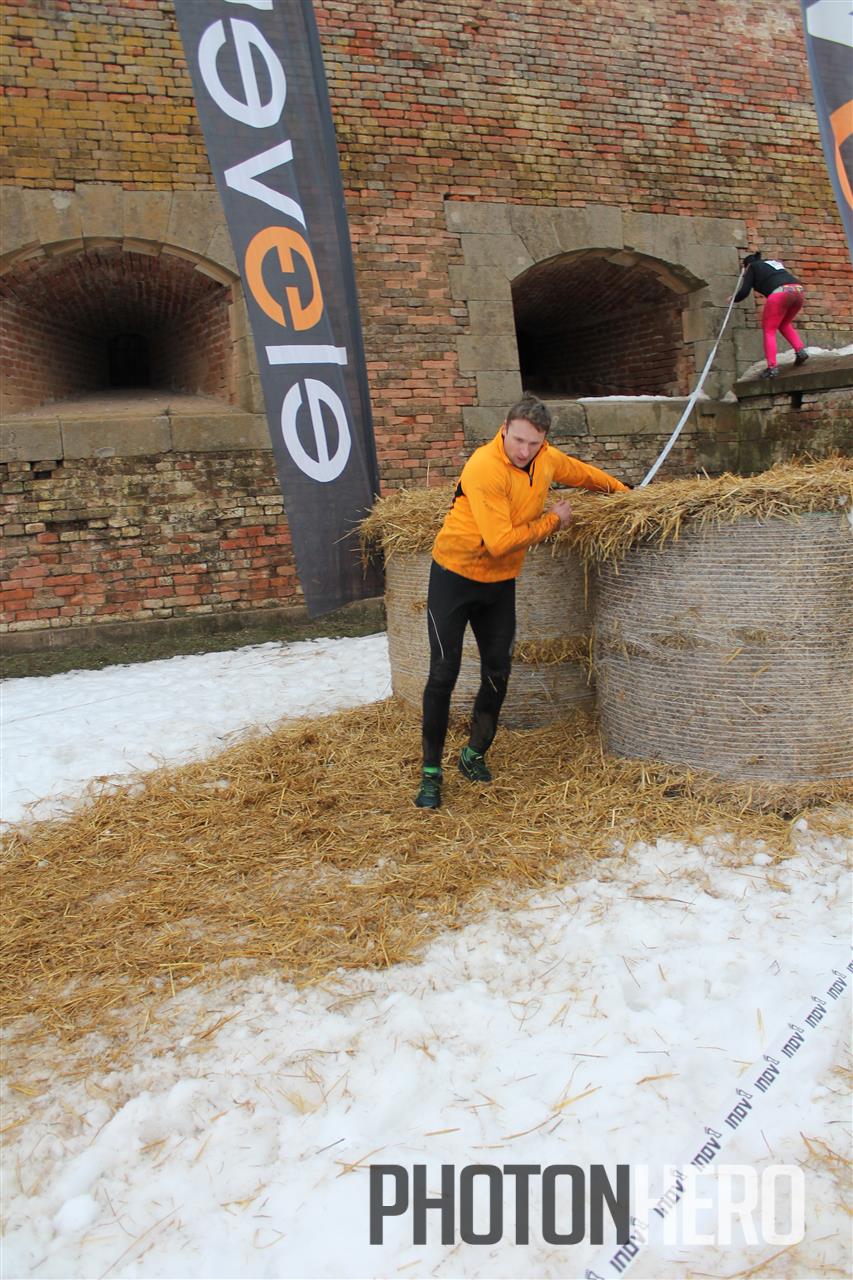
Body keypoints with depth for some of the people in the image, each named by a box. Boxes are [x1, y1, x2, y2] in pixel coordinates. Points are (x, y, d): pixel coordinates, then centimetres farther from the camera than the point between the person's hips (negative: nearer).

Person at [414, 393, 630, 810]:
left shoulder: (547, 459, -3)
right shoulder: (484, 468, -26)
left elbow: (581, 473, 22)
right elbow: (500, 541, -29)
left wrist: (619, 489, 35)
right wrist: (553, 521, -15)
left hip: (501, 582, 6)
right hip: (454, 576, -6)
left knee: (497, 673, 7)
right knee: (443, 674, -7)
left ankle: (474, 755, 26)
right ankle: (431, 772, 2)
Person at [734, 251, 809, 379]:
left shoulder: (752, 267, 17)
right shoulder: (774, 262, 36)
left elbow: (745, 291, 9)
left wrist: (734, 299, 29)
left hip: (780, 292, -6)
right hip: (798, 289, 6)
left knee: (768, 330, 4)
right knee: (784, 324, 26)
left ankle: (772, 367, -8)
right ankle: (801, 350, 8)